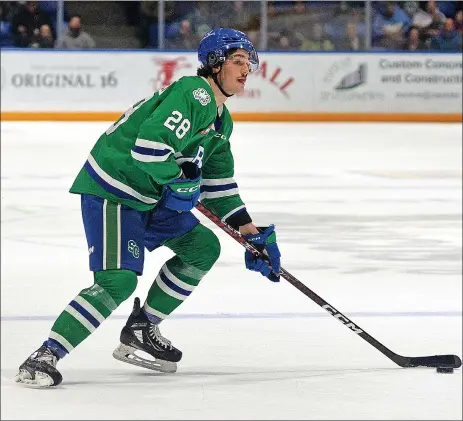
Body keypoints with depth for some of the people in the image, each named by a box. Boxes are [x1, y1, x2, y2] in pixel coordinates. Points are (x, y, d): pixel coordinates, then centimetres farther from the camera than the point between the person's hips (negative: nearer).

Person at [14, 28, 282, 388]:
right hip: (110, 192, -10)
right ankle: (44, 357, -21)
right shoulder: (193, 93, -17)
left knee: (203, 247, 11)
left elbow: (218, 184, 21)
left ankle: (140, 330, 17)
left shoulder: (222, 120, 15)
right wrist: (179, 181, -16)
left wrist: (251, 232, 15)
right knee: (119, 280, -22)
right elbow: (150, 143, -29)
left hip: (150, 197, 10)